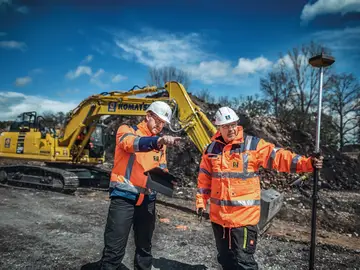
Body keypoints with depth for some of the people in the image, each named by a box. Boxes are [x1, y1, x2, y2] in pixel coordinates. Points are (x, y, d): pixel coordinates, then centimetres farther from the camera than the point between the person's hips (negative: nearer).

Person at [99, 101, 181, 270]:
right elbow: (132, 143, -27)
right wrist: (158, 140, -45)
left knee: (144, 247, 18)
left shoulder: (160, 144, 13)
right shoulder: (127, 130, -4)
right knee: (114, 250, 0)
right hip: (124, 197, -5)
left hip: (147, 200, 6)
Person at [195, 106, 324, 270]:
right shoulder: (212, 149, 4)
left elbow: (278, 157, -14)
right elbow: (205, 179, 10)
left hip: (244, 216, -4)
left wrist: (306, 163, -25)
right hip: (218, 215, 4)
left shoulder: (252, 144, -7)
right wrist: (201, 202, 8)